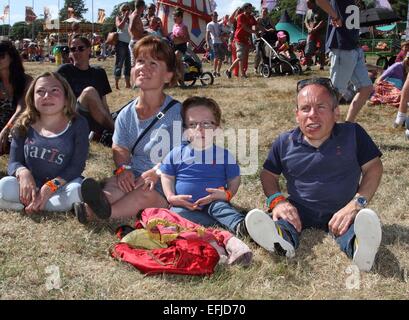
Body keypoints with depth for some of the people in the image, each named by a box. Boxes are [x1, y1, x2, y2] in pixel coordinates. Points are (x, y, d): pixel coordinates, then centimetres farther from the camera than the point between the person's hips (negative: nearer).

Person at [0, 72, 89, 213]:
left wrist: (49, 188, -25)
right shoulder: (24, 126, 3)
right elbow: (13, 162, 0)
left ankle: (23, 205, -20)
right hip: (32, 187, 1)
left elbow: (77, 166, -11)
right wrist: (23, 173, -25)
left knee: (79, 189, -34)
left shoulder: (78, 124, -4)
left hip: (61, 187, -1)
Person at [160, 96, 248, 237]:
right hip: (184, 206, 1)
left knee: (220, 207, -31)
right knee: (176, 214, -29)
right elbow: (167, 176, 12)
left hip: (213, 203, 0)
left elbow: (234, 179, 9)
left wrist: (227, 194, -11)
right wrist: (171, 197, -5)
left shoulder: (224, 154, 3)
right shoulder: (177, 153, 5)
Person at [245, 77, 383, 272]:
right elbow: (268, 174, 13)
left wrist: (357, 204, -15)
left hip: (340, 213, -1)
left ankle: (360, 248, -65)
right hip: (299, 212, 2)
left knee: (364, 220, -34)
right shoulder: (285, 143, 4)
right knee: (282, 219, -31)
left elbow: (373, 167, 1)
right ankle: (282, 240, -62)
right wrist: (277, 200, -10)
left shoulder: (352, 134, 0)